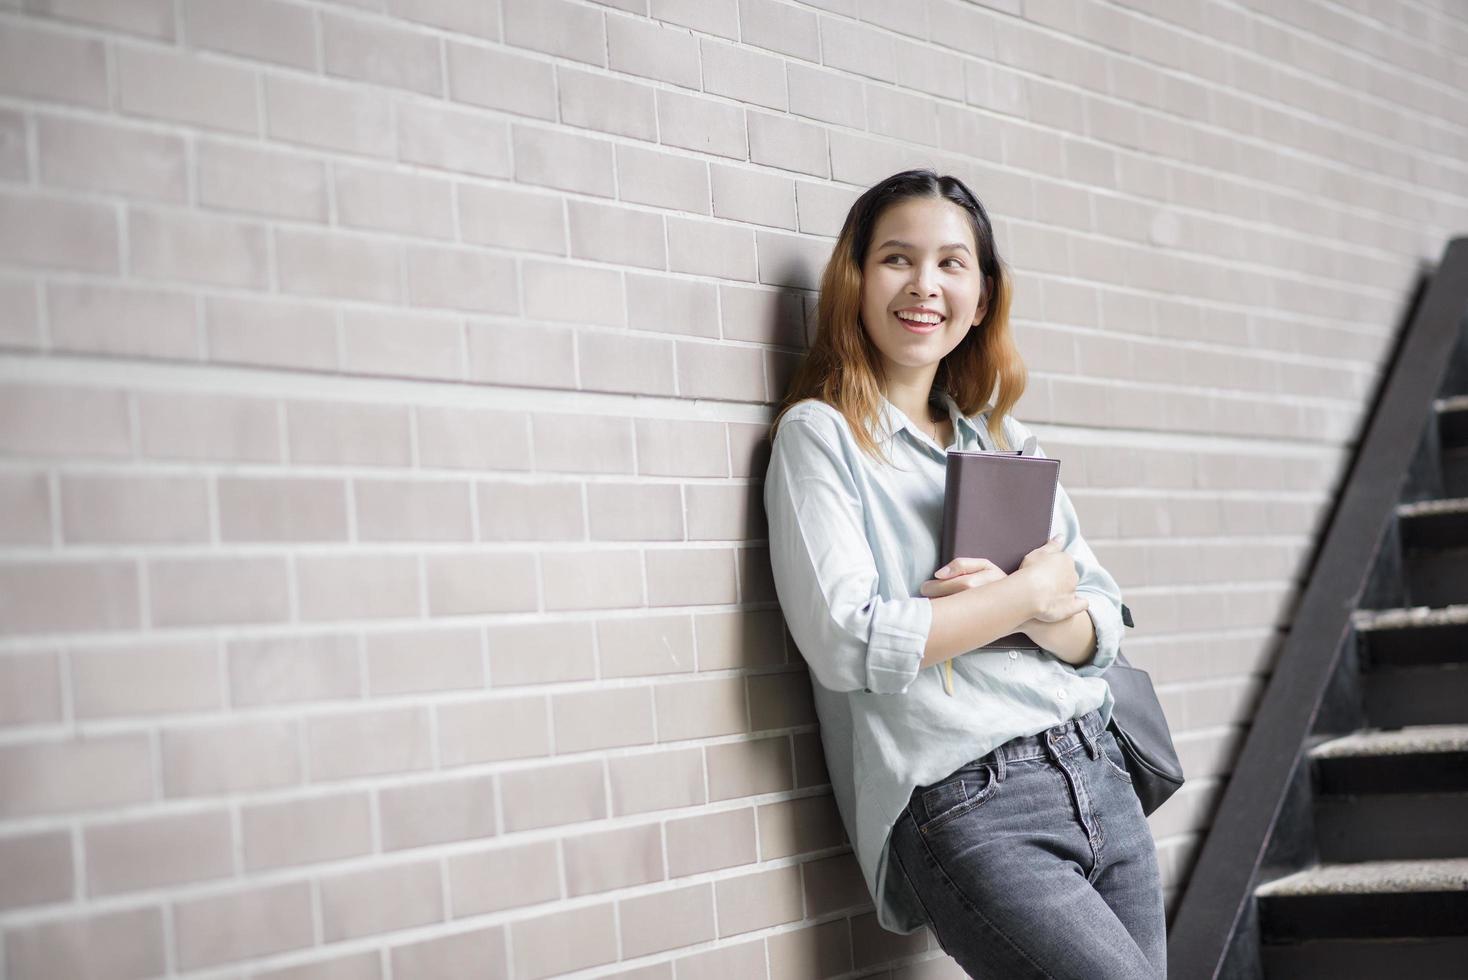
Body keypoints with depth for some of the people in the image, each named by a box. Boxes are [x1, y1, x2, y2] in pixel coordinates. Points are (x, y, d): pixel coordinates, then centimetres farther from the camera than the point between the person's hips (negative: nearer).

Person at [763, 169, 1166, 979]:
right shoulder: (820, 434, -2)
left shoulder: (1005, 441, 15)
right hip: (965, 811, -6)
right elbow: (845, 642, -15)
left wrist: (1031, 611, -11)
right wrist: (1029, 593, -7)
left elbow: (1102, 629, 11)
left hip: (1097, 775, 6)